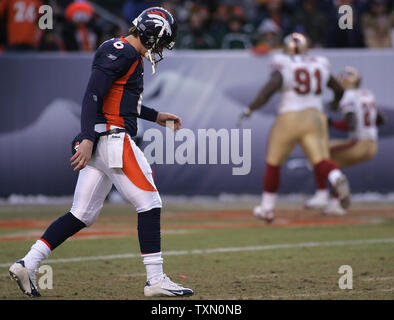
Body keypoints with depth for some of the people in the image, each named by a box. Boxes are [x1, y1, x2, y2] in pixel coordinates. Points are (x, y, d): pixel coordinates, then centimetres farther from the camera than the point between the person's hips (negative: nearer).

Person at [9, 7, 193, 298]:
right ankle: (155, 280, -5)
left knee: (83, 214, 8)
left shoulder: (131, 56, 21)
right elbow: (93, 94, -19)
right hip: (113, 139, -10)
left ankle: (27, 265, 5)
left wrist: (156, 117, 35)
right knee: (149, 203, -6)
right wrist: (88, 139, -26)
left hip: (101, 143, 10)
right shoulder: (122, 52, -10)